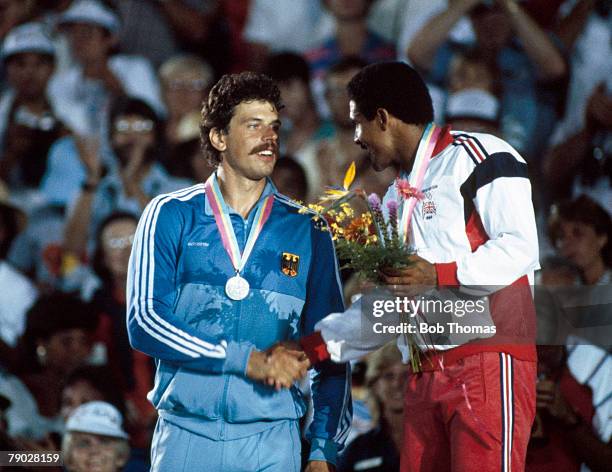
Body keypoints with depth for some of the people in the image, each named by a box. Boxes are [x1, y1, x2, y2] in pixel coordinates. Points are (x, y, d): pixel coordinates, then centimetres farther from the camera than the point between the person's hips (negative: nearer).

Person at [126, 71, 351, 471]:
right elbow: (145, 322, -6)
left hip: (272, 439, 1)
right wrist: (248, 360, -14)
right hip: (186, 434, -1)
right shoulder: (171, 216, 5)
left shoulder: (306, 229, 10)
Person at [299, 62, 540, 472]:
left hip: (490, 361, -8)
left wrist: (440, 276, -19)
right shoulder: (399, 195, 25)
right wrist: (313, 347, 21)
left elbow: (518, 246, -13)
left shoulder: (476, 155, -2)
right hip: (427, 373, 8)